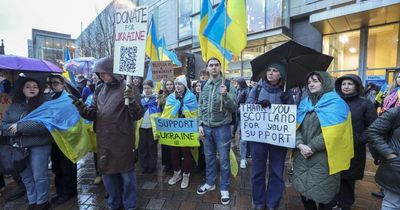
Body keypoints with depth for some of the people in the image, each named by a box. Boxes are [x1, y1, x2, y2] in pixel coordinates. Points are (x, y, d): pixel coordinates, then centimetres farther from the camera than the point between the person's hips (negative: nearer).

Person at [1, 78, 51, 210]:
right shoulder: (14, 106, 10)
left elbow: (44, 124, -19)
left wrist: (20, 126, -17)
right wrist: (13, 128, -12)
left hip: (39, 145, -5)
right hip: (19, 146, 5)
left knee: (39, 176, 4)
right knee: (26, 176, 15)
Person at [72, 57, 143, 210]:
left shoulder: (127, 88, -8)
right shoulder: (99, 90, 9)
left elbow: (137, 116, -14)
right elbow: (93, 114, 10)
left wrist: (132, 102, -33)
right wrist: (82, 109, -10)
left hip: (122, 140, -5)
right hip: (103, 140, 6)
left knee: (126, 174, 6)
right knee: (107, 173, 17)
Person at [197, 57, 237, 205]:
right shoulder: (204, 86, 5)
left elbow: (233, 108, -10)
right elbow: (200, 107, 10)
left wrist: (225, 95, -26)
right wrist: (200, 124, 3)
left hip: (222, 128, -4)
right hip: (206, 128, 4)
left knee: (224, 160, 7)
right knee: (209, 157, 18)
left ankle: (224, 189, 24)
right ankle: (210, 183, 37)